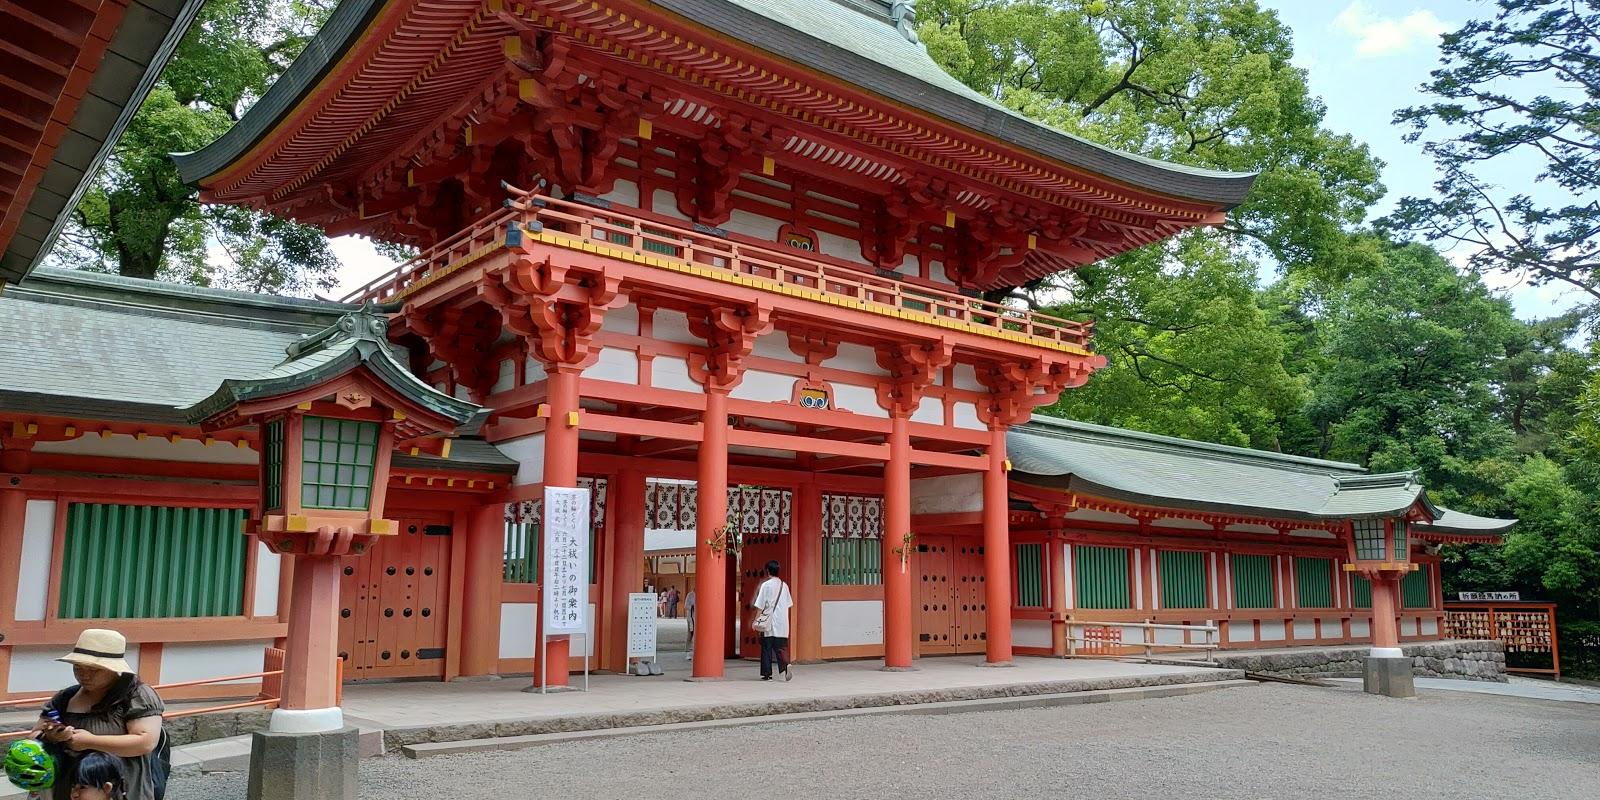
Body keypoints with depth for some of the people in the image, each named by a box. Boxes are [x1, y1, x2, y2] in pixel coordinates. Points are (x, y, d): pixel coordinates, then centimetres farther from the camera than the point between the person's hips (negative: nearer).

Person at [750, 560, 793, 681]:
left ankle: (767, 674, 7)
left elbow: (760, 605, -9)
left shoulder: (766, 585, -6)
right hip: (782, 623, 4)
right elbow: (789, 604, 13)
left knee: (766, 648, 5)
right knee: (781, 647, 4)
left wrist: (756, 620, -5)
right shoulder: (784, 585, 9)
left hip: (769, 622, -4)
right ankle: (786, 665, -21)